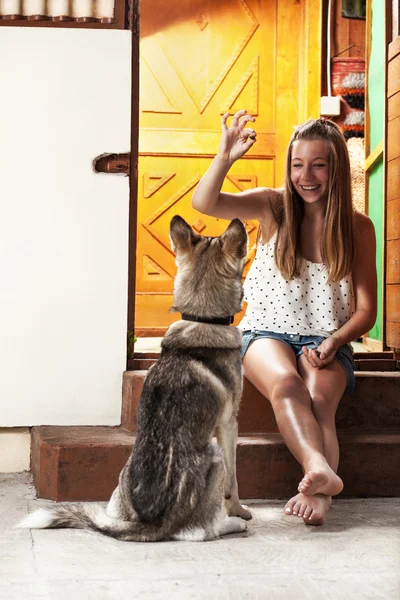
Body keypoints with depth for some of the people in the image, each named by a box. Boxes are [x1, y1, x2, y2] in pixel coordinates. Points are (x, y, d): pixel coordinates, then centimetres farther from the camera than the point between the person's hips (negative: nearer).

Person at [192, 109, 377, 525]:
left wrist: (334, 342, -16)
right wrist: (225, 157, -29)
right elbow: (203, 203, -13)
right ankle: (320, 469, -55)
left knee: (318, 396, -33)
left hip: (325, 342, 1)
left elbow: (366, 310, 3)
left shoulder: (358, 228, 3)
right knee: (285, 382, -35)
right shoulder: (272, 207, 3)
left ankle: (316, 492, -51)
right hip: (268, 334, 0)